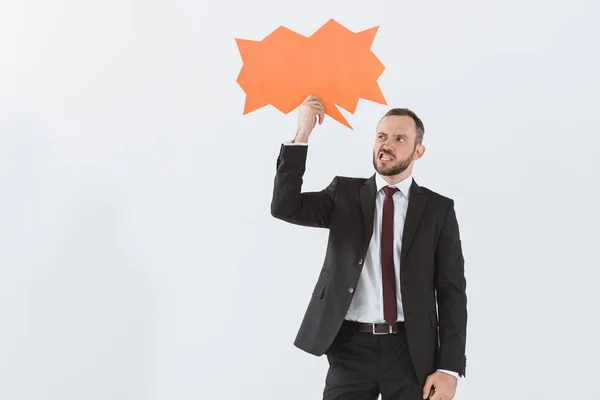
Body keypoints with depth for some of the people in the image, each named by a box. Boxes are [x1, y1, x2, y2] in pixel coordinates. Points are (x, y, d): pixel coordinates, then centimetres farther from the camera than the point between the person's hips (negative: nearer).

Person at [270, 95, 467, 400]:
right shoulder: (345, 194, 8)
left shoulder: (438, 209, 4)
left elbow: (451, 292, 0)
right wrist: (302, 134, -14)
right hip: (350, 347, 1)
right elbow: (285, 207, -8)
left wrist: (449, 368, -8)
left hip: (411, 351, 0)